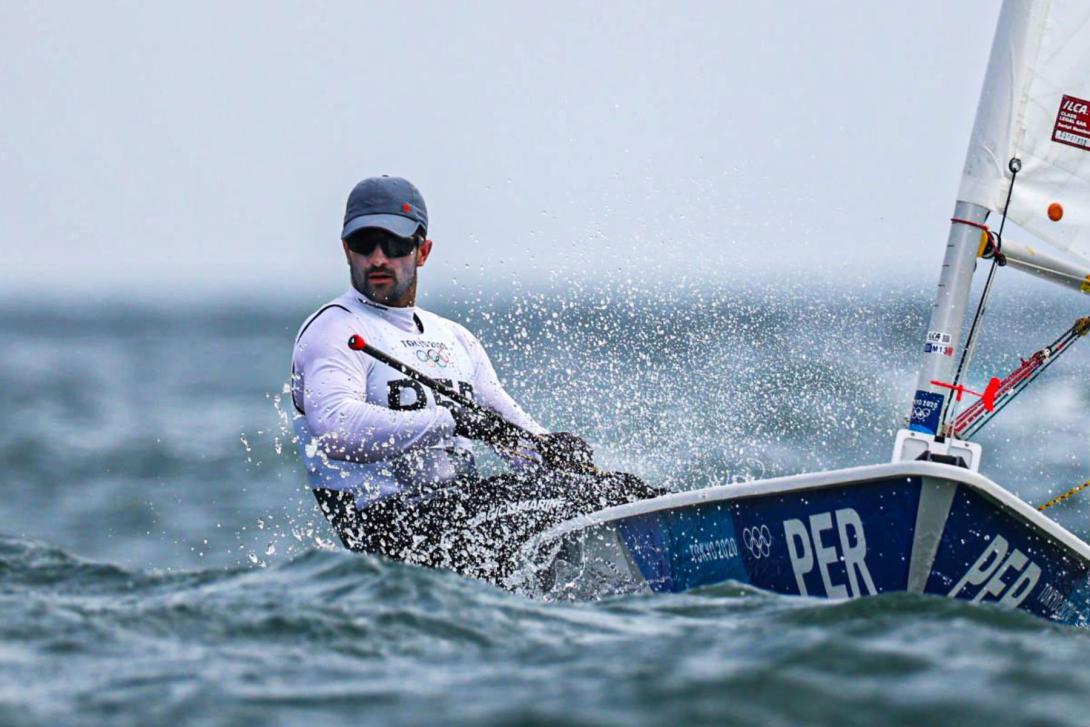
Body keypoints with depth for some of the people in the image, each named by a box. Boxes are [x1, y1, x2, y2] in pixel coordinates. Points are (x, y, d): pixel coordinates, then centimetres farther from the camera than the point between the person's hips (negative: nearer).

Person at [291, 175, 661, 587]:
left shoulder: (454, 338, 23)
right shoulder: (334, 330, -2)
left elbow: (513, 432, 19)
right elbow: (335, 428, -22)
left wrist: (553, 448, -6)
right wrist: (454, 421, -25)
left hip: (465, 502, 8)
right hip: (390, 519, -8)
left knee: (617, 487, -8)